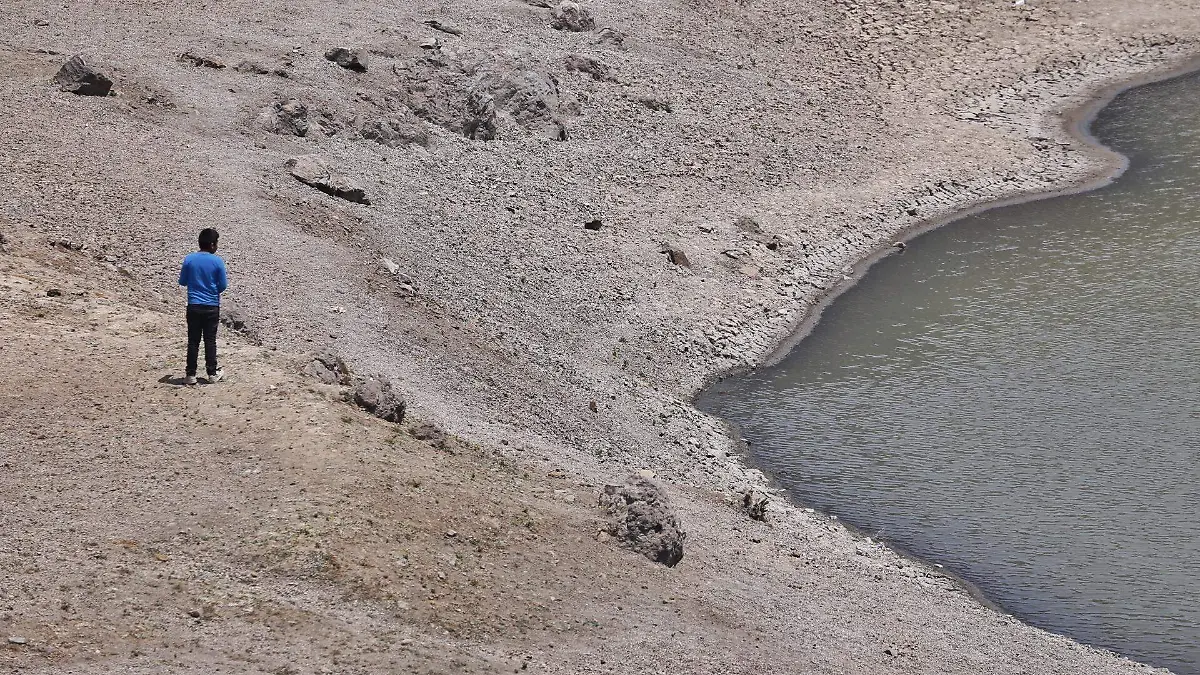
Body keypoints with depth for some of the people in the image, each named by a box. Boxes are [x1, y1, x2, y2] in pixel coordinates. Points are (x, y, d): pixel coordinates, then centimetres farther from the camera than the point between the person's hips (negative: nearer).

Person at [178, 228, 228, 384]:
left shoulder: (189, 259, -5)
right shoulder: (217, 261, -10)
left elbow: (182, 281, 2)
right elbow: (223, 285, -5)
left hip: (193, 306, 1)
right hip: (212, 307, -1)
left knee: (193, 341, 6)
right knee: (210, 341, 8)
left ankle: (191, 374, 7)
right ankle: (212, 373, 12)